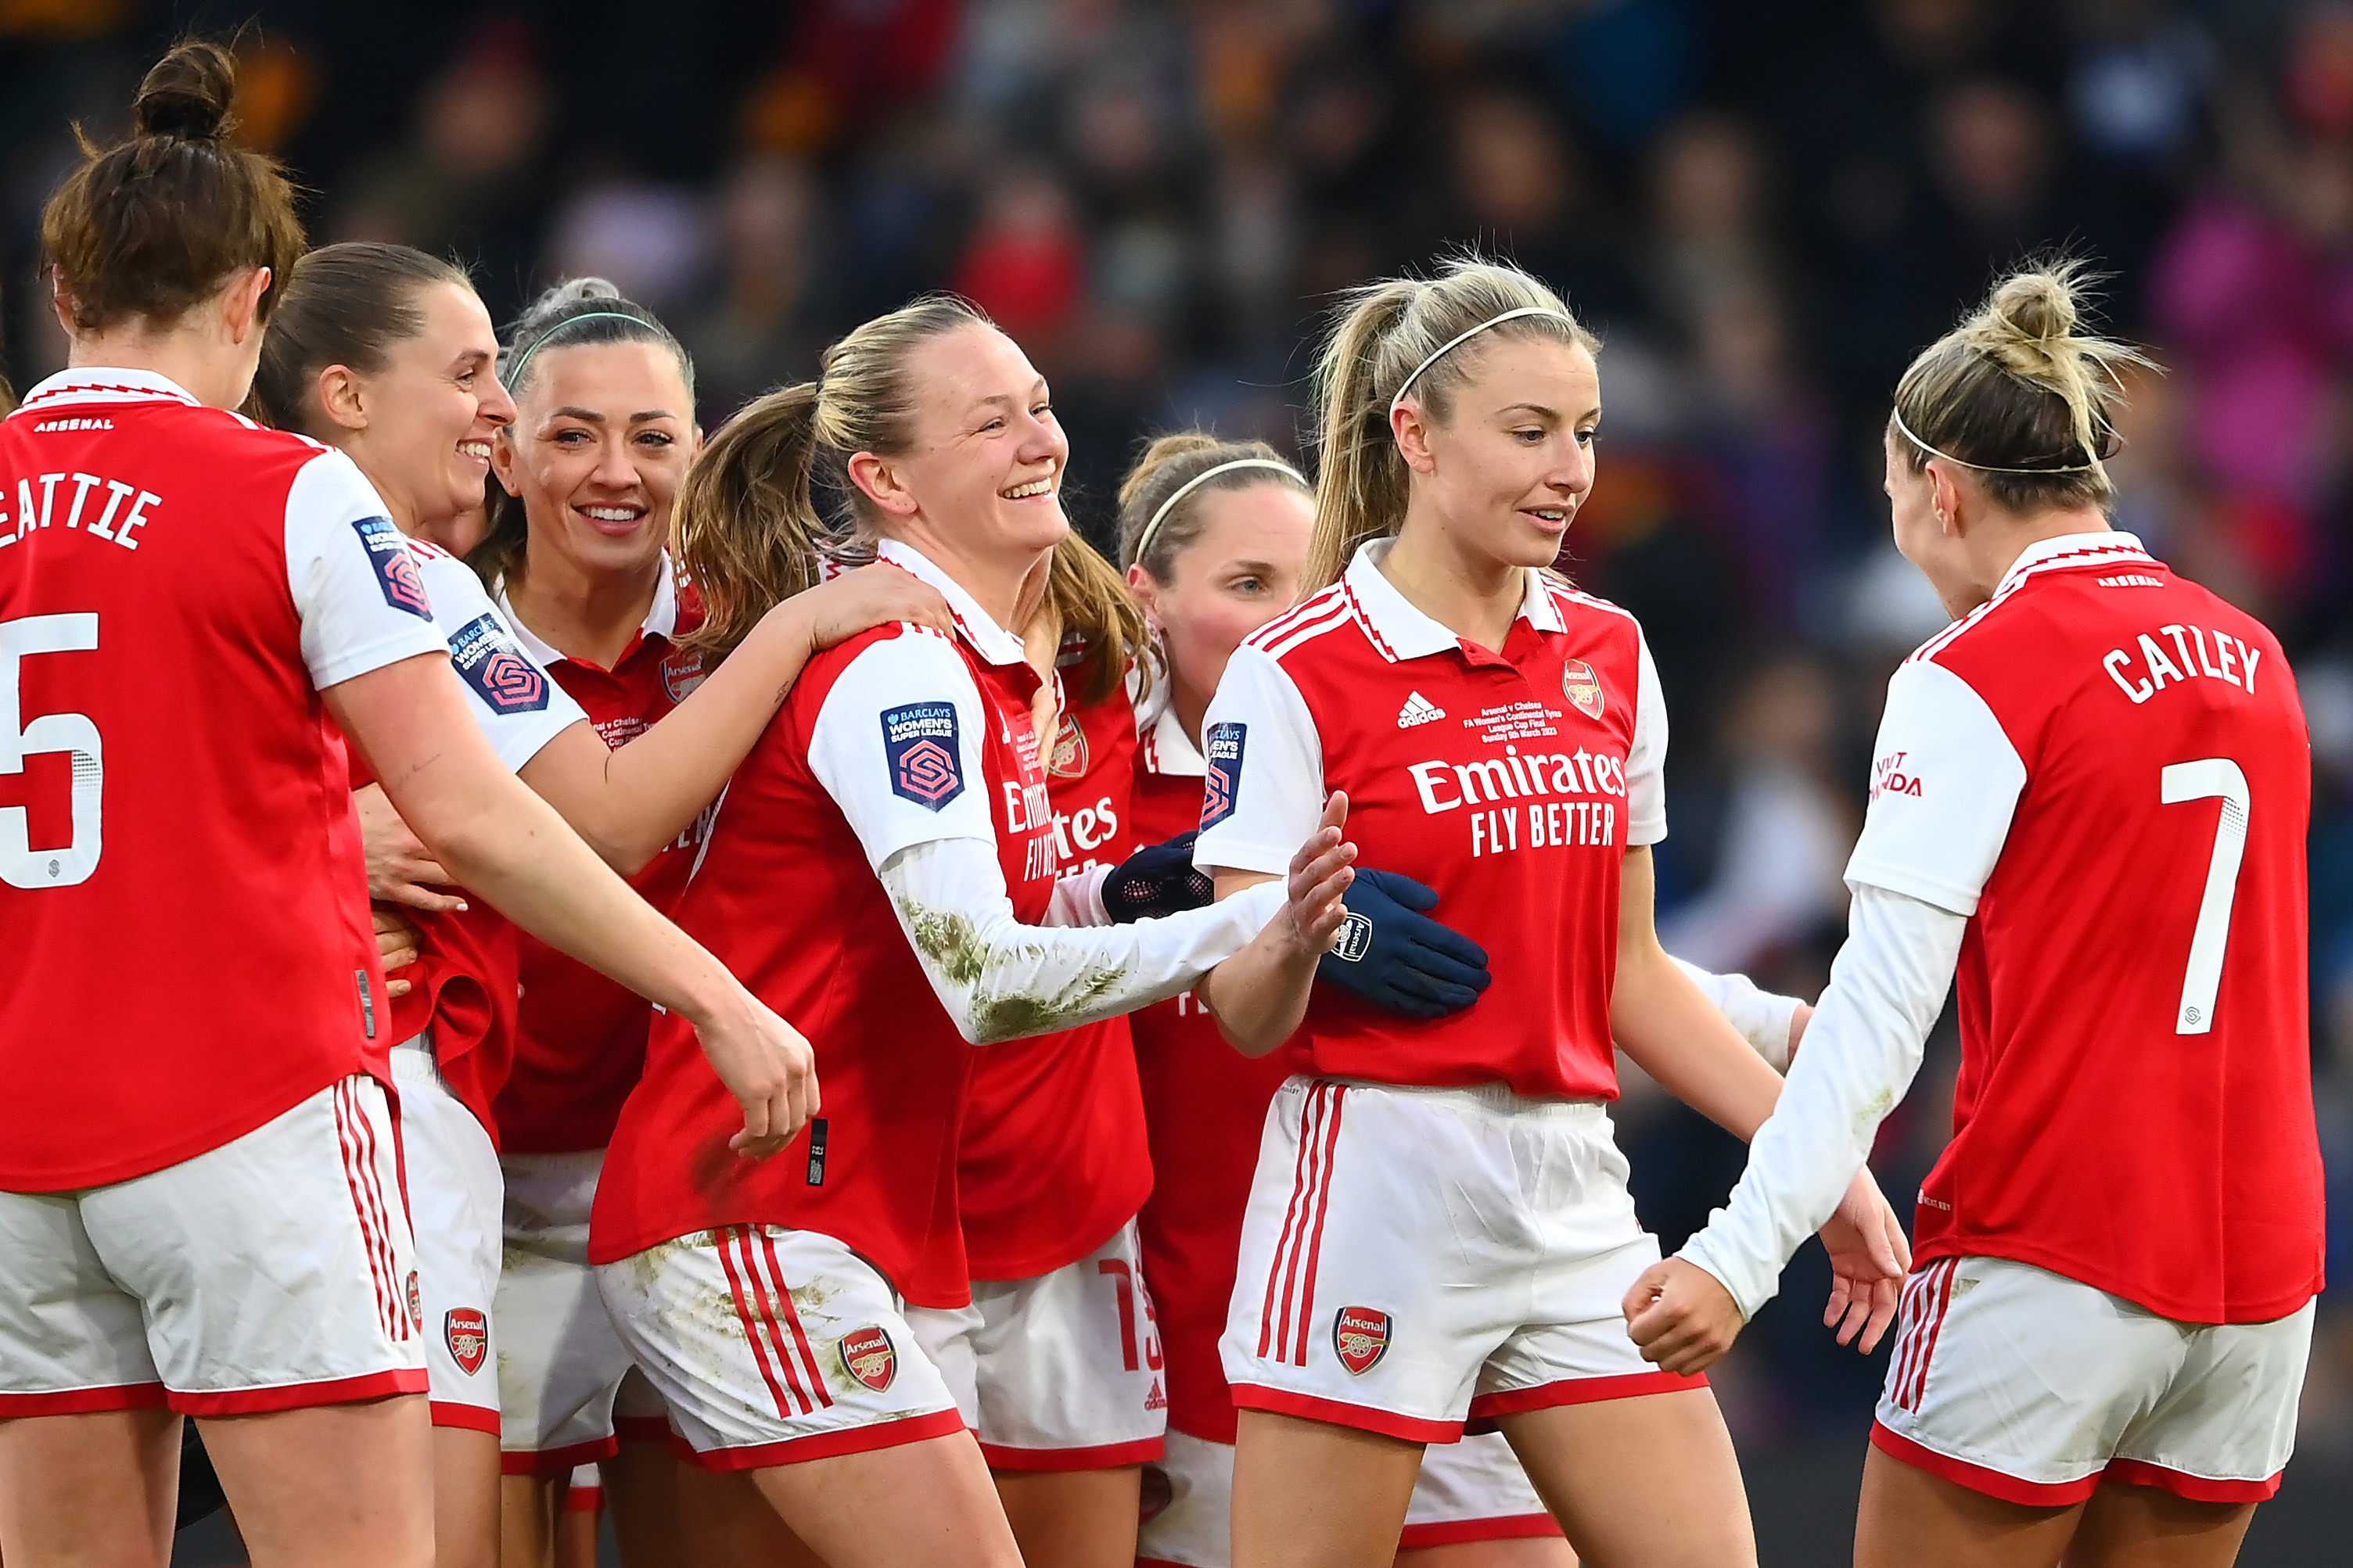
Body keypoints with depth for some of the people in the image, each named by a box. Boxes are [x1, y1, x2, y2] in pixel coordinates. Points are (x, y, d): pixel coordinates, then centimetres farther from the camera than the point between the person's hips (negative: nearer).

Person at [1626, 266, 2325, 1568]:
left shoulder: (1975, 677, -9)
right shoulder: (2251, 656, 12)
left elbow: (1880, 1008, -17)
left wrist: (1740, 1253, -22)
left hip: (2049, 1274, -6)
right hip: (2254, 1275, 6)